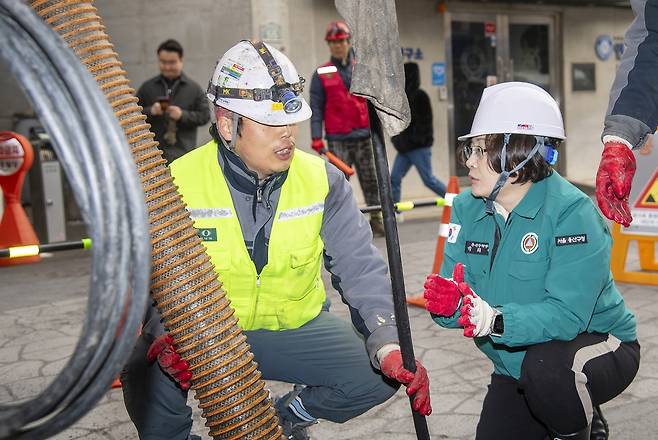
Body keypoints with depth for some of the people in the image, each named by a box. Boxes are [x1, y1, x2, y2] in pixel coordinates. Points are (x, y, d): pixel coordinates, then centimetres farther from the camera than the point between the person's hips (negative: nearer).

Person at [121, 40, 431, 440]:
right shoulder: (178, 184, -15)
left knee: (379, 374, -17)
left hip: (296, 327, 3)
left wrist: (388, 345, -28)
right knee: (149, 373, -32)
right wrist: (164, 336, -38)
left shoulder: (322, 180, -9)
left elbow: (361, 268, -13)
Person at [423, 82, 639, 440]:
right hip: (516, 363, 6)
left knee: (546, 366, -36)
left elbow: (566, 313, -33)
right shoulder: (466, 208, -7)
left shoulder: (572, 212, -26)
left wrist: (496, 320, -47)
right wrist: (448, 303, -36)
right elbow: (460, 293, -13)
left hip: (598, 344, -6)